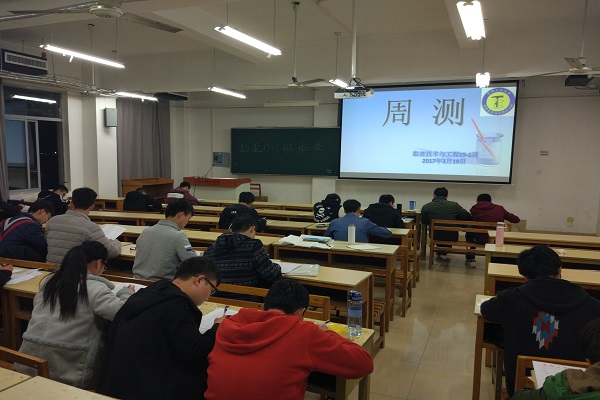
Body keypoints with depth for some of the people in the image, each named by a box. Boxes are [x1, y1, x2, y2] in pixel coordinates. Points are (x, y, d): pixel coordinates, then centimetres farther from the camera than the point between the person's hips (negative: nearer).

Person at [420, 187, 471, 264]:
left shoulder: (426, 207, -9)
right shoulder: (454, 205, -9)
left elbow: (424, 222, 6)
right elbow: (468, 217, -2)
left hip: (435, 237, 1)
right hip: (452, 237, 0)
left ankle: (440, 254, 45)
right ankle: (443, 254, 44)